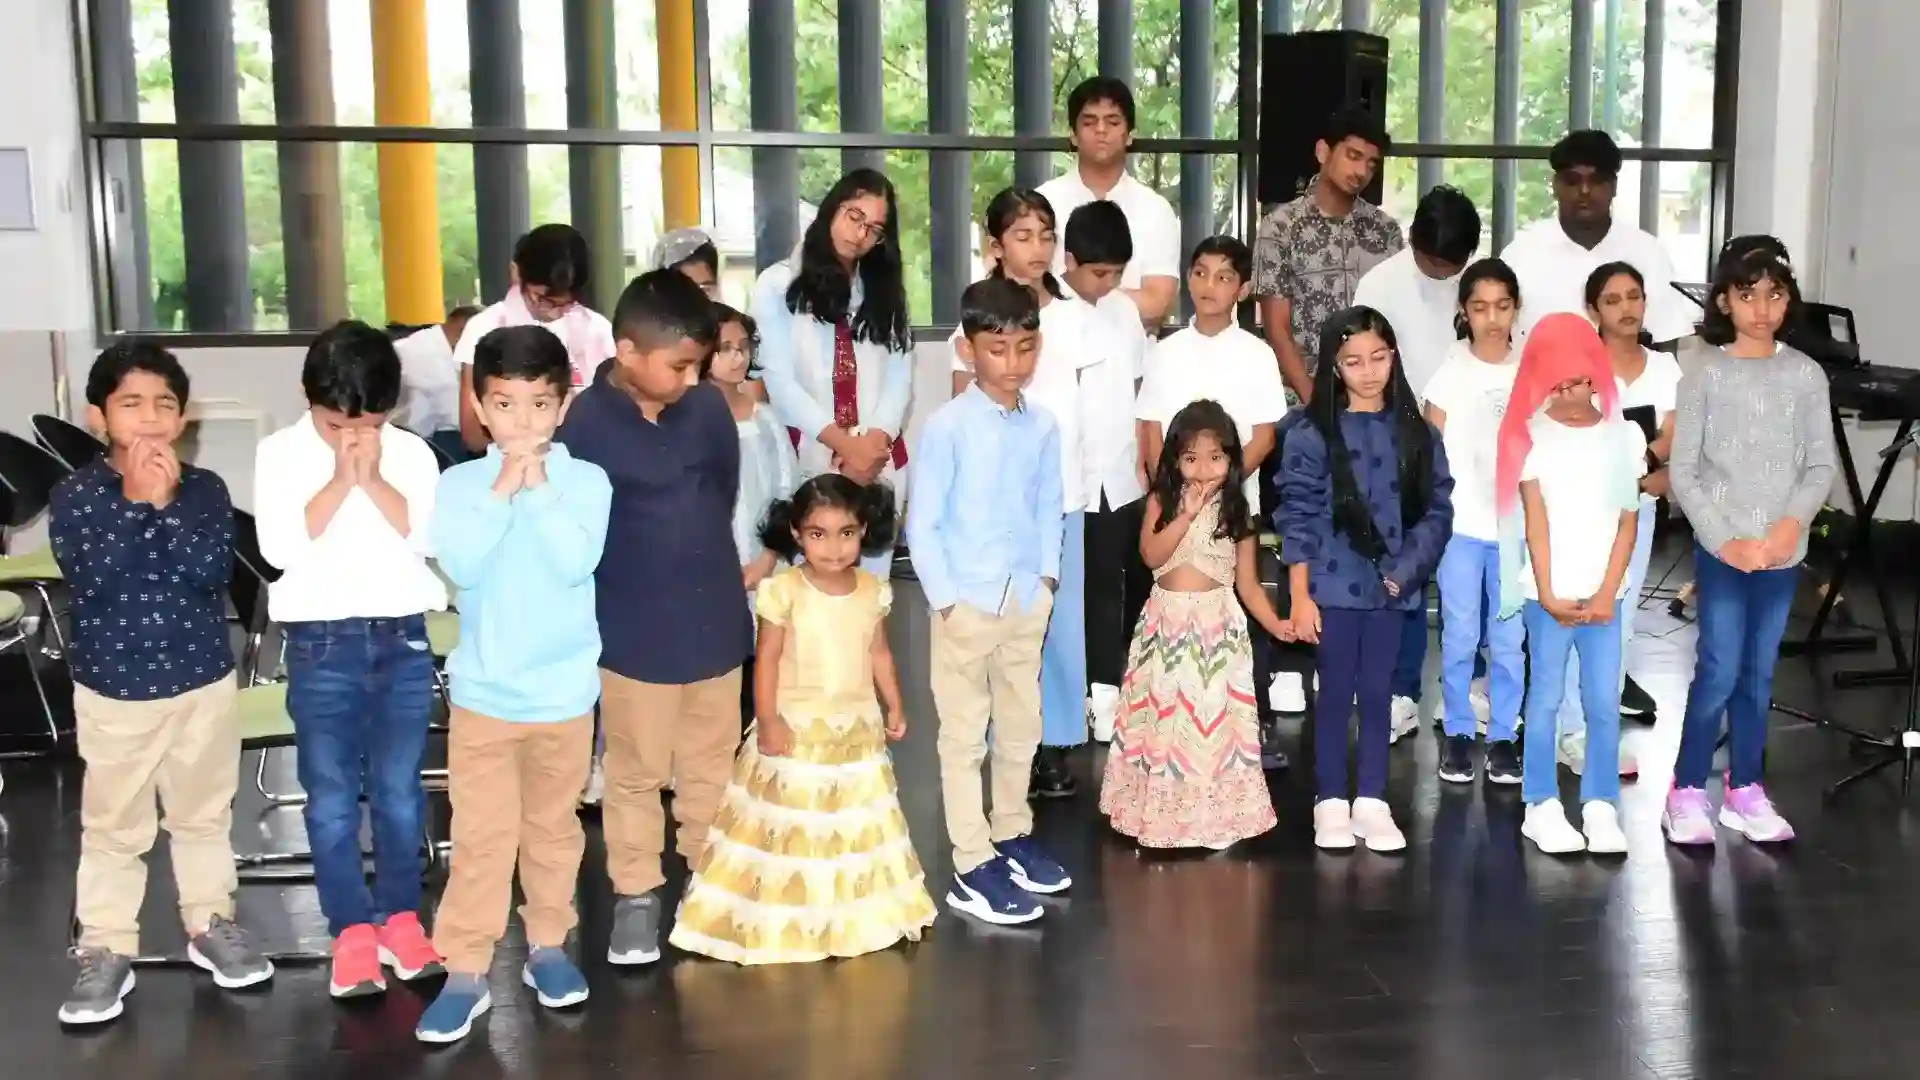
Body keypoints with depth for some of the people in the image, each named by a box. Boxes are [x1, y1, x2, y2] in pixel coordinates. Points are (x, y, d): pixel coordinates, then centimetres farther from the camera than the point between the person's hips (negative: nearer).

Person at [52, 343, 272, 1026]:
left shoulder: (204, 489, -6)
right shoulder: (76, 494, -9)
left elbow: (211, 570, -19)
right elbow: (90, 577, -23)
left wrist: (165, 502, -25)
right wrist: (135, 500, -26)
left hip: (203, 681, 1)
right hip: (112, 688, -1)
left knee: (204, 815, 16)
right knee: (112, 827, 10)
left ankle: (210, 923, 32)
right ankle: (105, 948, 21)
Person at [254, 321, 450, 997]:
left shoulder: (411, 453, 3)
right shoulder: (280, 453, -1)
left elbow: (429, 538, -9)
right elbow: (279, 547, -12)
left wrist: (374, 479, -14)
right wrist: (340, 480, -14)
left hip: (403, 640, 1)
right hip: (322, 644, -1)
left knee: (399, 791, 10)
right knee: (331, 799, 3)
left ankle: (400, 918, 23)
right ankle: (352, 931, 14)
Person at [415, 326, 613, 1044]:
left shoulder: (586, 481, -6)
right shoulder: (459, 483, -4)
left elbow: (575, 564, -20)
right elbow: (461, 565, -19)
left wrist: (538, 487, -21)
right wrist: (505, 487, -21)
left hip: (563, 693, 1)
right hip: (482, 693, 0)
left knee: (553, 829, 16)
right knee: (480, 838, 3)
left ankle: (547, 946, 31)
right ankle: (465, 972, 12)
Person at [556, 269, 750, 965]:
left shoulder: (709, 406, -3)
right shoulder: (583, 423, -16)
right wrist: (629, 577, -4)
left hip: (715, 620, 4)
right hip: (632, 631, -4)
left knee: (712, 764, 18)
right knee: (636, 772, 11)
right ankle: (636, 895, 26)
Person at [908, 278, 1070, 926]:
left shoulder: (1044, 426, 2)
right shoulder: (946, 426, -12)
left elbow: (1049, 509, 11)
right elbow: (922, 524, -10)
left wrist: (1047, 575, 2)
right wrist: (946, 599, -11)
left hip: (1027, 601, 5)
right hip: (966, 603, -5)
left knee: (1022, 727, 17)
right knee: (964, 737, 4)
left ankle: (1011, 835, 36)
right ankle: (972, 868, 12)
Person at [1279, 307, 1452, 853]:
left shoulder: (1417, 433, 4)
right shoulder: (1312, 435, -5)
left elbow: (1437, 510, 4)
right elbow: (1298, 519, -7)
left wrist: (1407, 568, -9)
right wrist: (1299, 595, -9)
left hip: (1391, 586, 2)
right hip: (1333, 584, -2)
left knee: (1378, 693, 10)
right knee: (1336, 694, 5)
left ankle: (1372, 801, 19)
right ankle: (1331, 802, 16)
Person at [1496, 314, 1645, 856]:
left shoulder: (1624, 435, 6)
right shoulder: (1532, 436, 0)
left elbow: (1627, 523, 4)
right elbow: (1535, 522, -3)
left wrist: (1608, 592, -5)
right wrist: (1549, 594, -9)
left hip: (1603, 595, 2)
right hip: (1549, 594, -2)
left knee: (1605, 703, 2)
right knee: (1546, 699, 2)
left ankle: (1600, 806, 10)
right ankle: (1542, 807, 9)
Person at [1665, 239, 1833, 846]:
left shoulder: (1806, 375, 3)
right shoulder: (1705, 376, -5)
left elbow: (1820, 465, 5)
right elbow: (1682, 471, -6)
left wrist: (1793, 524, -11)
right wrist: (1725, 539, -12)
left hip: (1782, 551, 3)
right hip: (1720, 549, -3)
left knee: (1759, 673, 11)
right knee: (1720, 672, -5)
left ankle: (1745, 792, 21)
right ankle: (1687, 793, 7)